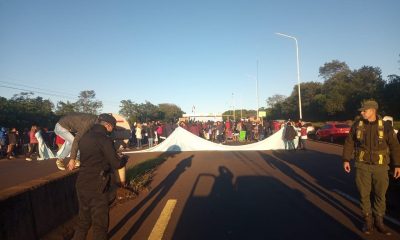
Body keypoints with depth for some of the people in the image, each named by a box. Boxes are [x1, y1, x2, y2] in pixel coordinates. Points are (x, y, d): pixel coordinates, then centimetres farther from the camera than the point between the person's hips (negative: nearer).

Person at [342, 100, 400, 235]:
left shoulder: (385, 126, -4)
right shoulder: (357, 125, -1)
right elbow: (349, 143, 5)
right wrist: (346, 160, 1)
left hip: (380, 167, 0)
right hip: (362, 166, 1)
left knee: (380, 195, 8)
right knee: (364, 194, 6)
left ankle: (379, 221, 24)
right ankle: (368, 221, 20)